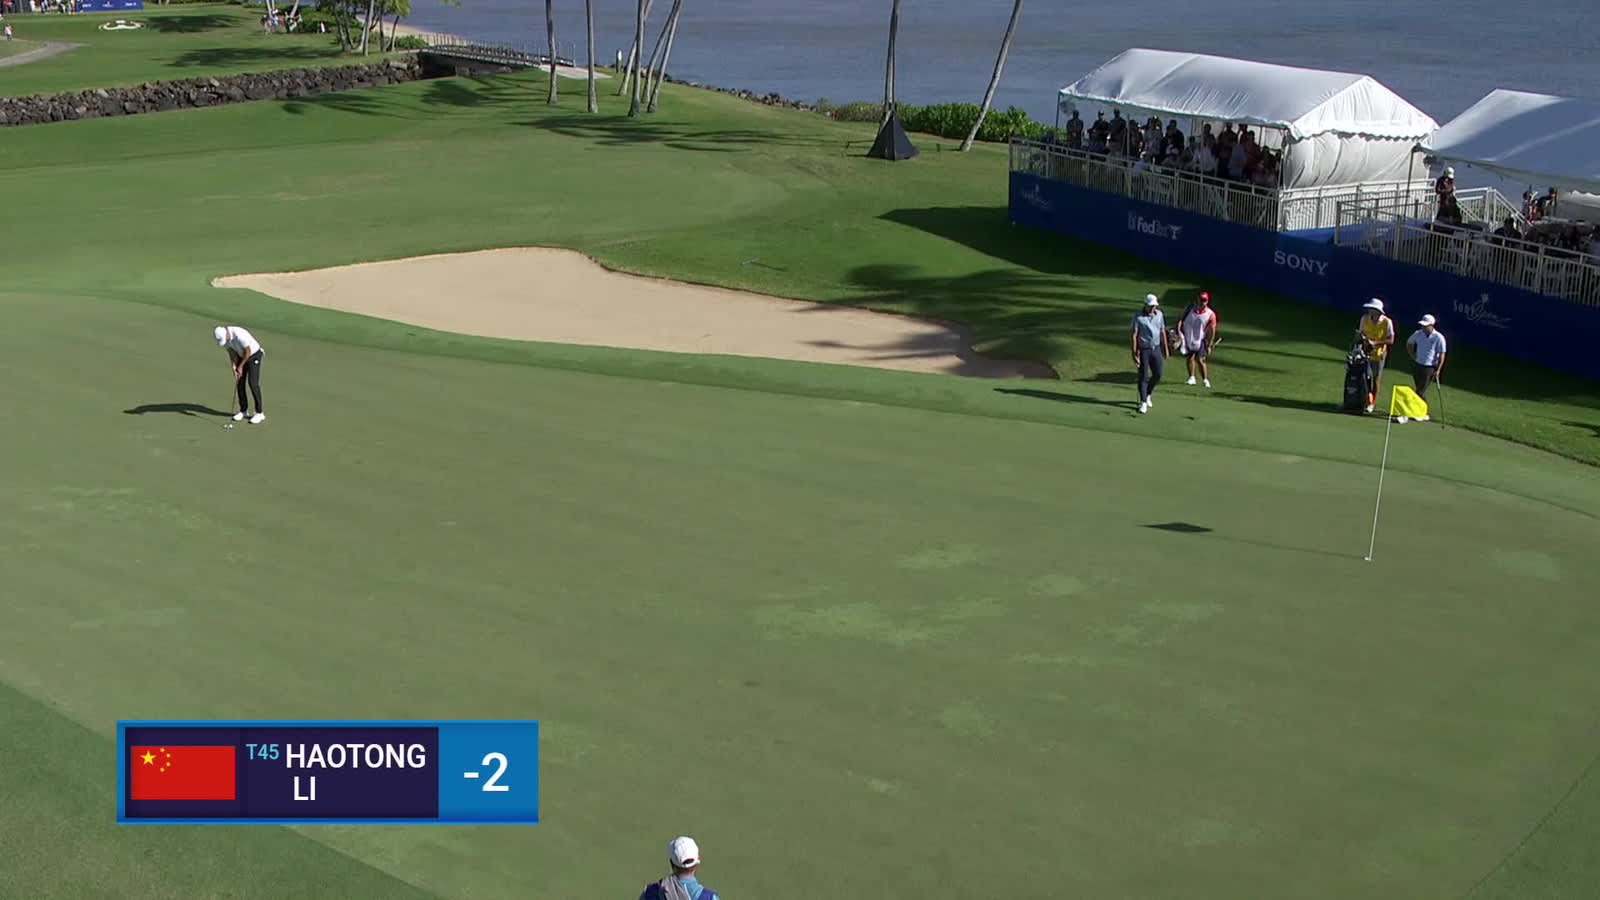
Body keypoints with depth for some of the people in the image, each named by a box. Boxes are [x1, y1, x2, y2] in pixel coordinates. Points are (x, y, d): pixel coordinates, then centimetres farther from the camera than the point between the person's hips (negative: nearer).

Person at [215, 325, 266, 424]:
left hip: (254, 355, -7)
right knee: (239, 382, 3)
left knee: (253, 383, -13)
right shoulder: (222, 336, -16)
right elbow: (231, 352, -7)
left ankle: (259, 413, -8)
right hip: (241, 355, 7)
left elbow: (248, 351, -25)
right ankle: (243, 410, 15)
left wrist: (240, 367, -16)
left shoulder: (239, 335, -38)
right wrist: (235, 369, -15)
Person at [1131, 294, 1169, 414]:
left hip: (1156, 349, 5)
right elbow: (1134, 335, -11)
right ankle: (1143, 402, 4)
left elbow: (1162, 332, 14)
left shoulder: (1159, 314, 6)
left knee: (1158, 375, 5)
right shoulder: (1138, 317, -9)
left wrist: (1166, 349, 14)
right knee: (1143, 376, -2)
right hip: (1143, 350, -5)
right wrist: (1134, 354, -17)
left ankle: (1148, 394, 31)